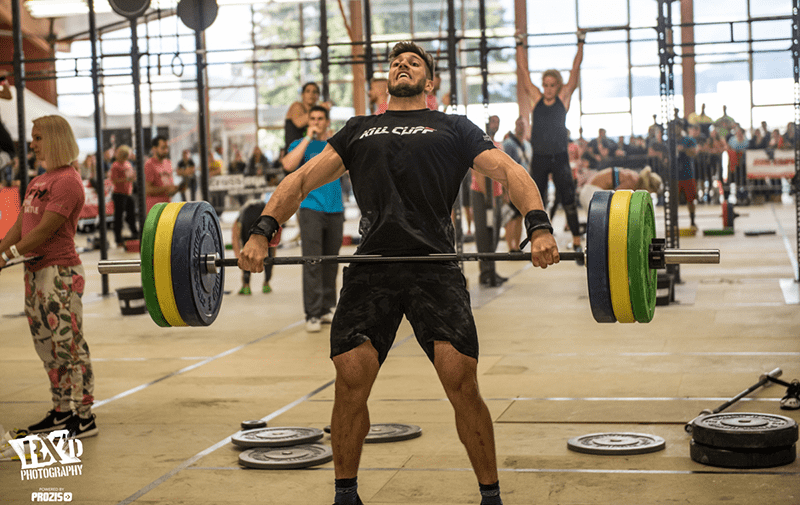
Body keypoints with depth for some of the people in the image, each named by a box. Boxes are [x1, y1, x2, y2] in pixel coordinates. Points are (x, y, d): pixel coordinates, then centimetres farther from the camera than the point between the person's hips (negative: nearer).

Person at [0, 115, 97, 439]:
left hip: (60, 272, -9)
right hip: (35, 272, 9)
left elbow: (44, 231, -18)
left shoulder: (67, 181, -12)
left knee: (69, 345, -6)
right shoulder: (38, 182, 17)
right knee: (47, 346, 13)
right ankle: (62, 411, 22)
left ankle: (84, 417, -1)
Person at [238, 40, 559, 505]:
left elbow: (510, 171, 6)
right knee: (350, 379, -7)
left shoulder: (453, 128, 19)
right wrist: (262, 231, 4)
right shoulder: (359, 130, 27)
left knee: (461, 379, -12)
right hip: (371, 266, 2)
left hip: (434, 265, -2)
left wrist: (539, 226, -13)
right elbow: (304, 178, 20)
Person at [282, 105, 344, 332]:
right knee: (312, 263, -9)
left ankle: (327, 309, 17)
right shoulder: (301, 145, 6)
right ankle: (312, 314, -8)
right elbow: (289, 165, -15)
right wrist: (308, 137, -12)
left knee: (330, 262, 8)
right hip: (311, 209, -4)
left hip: (335, 210, 4)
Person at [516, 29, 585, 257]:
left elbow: (575, 69, 2)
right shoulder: (535, 98, 5)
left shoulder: (564, 98, 2)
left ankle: (577, 242, 1)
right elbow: (524, 70, 8)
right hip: (539, 158, 2)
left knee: (568, 201, -2)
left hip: (559, 157, -2)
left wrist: (581, 44, 1)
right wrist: (520, 45, 9)